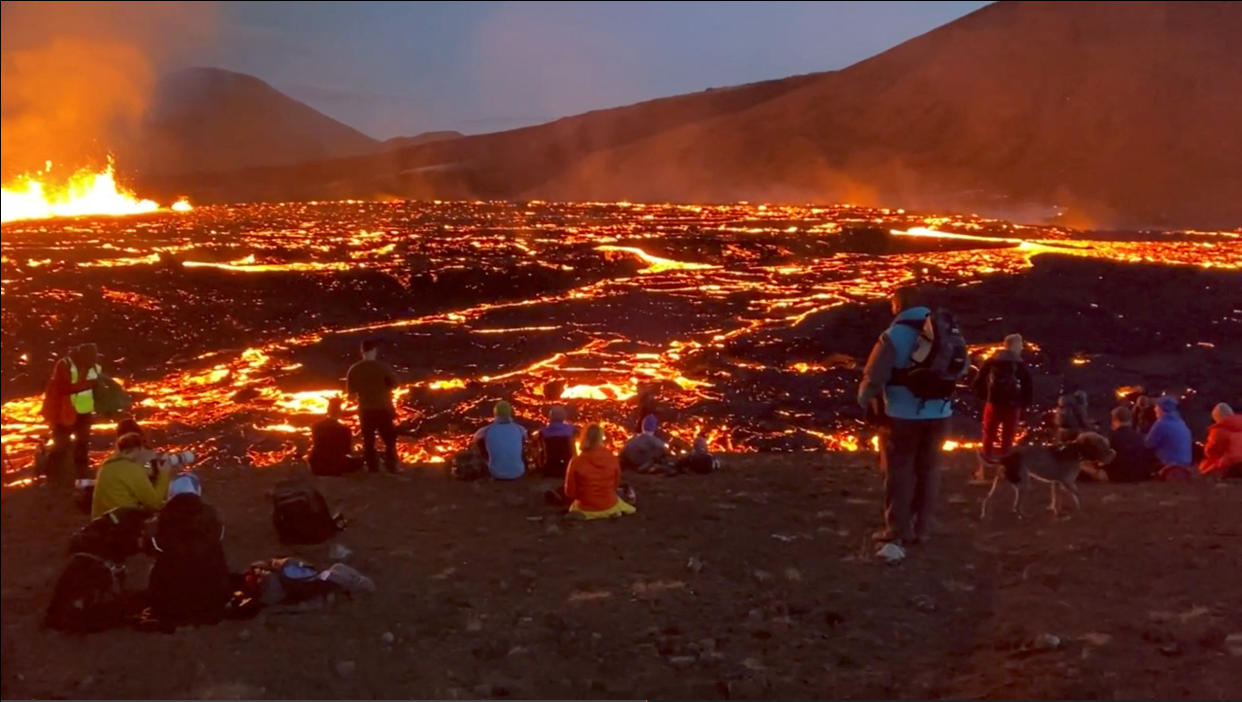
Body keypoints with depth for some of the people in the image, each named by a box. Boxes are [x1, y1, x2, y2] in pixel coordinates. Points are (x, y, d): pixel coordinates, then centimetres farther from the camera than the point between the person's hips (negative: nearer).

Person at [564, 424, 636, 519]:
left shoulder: (576, 462, -19)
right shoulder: (612, 458, -13)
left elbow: (570, 492, -8)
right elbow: (616, 485, 3)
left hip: (585, 511, -1)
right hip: (610, 508, 1)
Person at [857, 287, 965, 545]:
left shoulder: (893, 335, -13)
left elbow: (874, 376, -15)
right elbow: (962, 367, 15)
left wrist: (865, 401, 2)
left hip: (903, 415, -5)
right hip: (938, 413, 5)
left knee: (899, 473, 6)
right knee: (928, 471, 13)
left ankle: (898, 529, 8)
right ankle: (923, 529, 17)